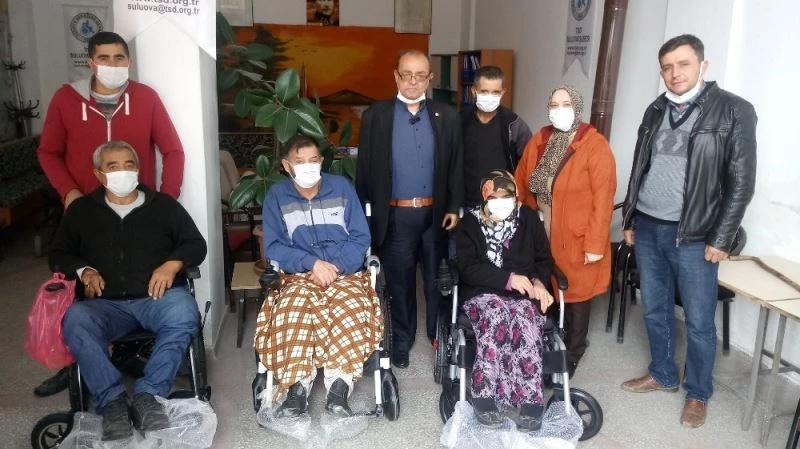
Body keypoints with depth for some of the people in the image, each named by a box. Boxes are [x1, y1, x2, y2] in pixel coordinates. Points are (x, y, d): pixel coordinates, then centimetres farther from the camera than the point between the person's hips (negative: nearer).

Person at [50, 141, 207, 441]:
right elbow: (58, 255, 20)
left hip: (157, 296, -1)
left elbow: (196, 244, 12)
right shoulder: (81, 210, 18)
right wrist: (83, 271, -2)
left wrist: (172, 264, -9)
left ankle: (147, 394, -29)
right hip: (106, 304, 1)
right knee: (75, 319, -33)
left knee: (184, 313, -35)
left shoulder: (163, 204, 14)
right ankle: (112, 400, -30)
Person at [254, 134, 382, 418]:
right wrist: (312, 263, -15)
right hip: (300, 275, 0)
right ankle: (297, 387, -28)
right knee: (292, 310, -34)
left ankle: (339, 387, -30)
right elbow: (274, 246, 1)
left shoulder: (342, 187, 6)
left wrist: (336, 267, -13)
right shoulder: (276, 196, 6)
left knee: (351, 308, -33)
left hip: (346, 273, 0)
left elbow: (361, 238, 3)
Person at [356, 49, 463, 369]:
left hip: (435, 213, 1)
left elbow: (456, 165, 5)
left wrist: (454, 207, -1)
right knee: (399, 281, 12)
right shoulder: (375, 115, -1)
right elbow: (365, 167, -1)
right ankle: (402, 339, 30)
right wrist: (366, 214, -3)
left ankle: (438, 334, 33)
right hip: (395, 216, -1)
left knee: (437, 279, 13)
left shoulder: (447, 116, 3)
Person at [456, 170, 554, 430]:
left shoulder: (528, 218, 10)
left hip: (524, 294, 1)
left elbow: (544, 259, 16)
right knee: (496, 316, -36)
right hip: (483, 293, -1)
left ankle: (530, 402, -31)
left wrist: (538, 282, -6)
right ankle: (485, 397, -32)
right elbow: (468, 268, -7)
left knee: (523, 321, -34)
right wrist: (509, 278, -17)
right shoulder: (470, 223, 3)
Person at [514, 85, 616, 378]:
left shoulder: (595, 145, -11)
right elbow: (520, 182, 12)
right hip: (540, 236, 5)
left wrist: (595, 244, -18)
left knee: (575, 294, 8)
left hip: (576, 239, -5)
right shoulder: (539, 141, 7)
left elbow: (603, 198, -15)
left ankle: (571, 355, 27)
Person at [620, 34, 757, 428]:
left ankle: (698, 393, 24)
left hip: (693, 236, -5)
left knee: (699, 321, 5)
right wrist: (629, 220, 14)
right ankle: (662, 374, 34)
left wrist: (720, 240, -11)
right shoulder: (656, 110, 9)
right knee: (655, 310, 15)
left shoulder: (733, 111, -7)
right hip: (648, 228, 5)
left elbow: (741, 182, -8)